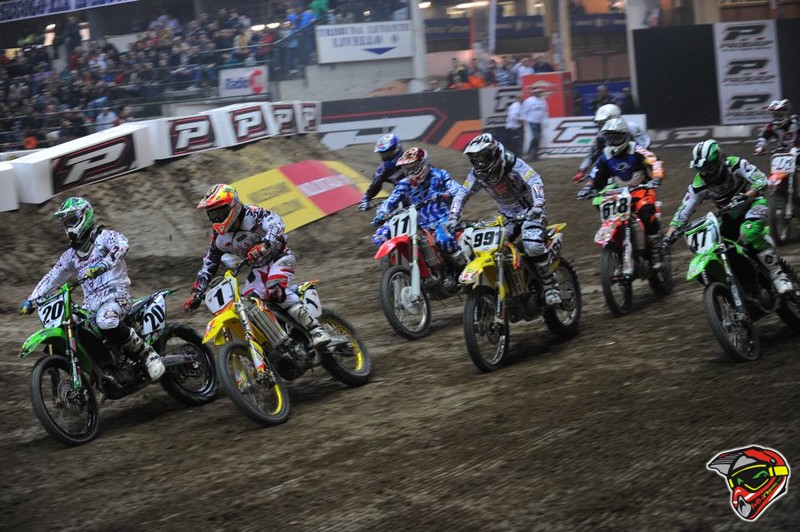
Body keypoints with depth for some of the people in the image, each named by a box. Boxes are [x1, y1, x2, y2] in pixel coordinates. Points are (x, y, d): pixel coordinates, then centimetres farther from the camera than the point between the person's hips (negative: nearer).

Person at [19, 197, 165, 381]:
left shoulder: (103, 236, 2)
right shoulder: (70, 254, 23)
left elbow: (121, 244, -20)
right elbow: (52, 277, 23)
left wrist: (103, 264, -38)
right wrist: (31, 300, 11)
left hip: (115, 294, -8)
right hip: (91, 302, 8)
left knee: (106, 321, -40)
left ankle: (148, 353, -28)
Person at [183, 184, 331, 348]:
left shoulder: (252, 214, -17)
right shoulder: (219, 238, 2)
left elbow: (274, 223, -35)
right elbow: (208, 264, 10)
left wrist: (264, 245, -54)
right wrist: (195, 294, 1)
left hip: (279, 257, -8)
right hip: (259, 268, 8)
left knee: (275, 289, -34)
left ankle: (315, 330, -38)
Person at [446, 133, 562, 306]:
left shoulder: (514, 165, -22)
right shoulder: (477, 174, -4)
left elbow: (535, 182, -34)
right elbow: (462, 194, -7)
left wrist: (538, 205, -53)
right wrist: (453, 217, -24)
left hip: (530, 212, -6)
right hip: (506, 216, 7)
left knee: (533, 245, -32)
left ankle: (550, 285, -17)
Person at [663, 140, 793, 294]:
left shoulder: (736, 164, -21)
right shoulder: (698, 186, -13)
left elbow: (761, 180, -24)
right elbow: (683, 211, -11)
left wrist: (746, 195, -43)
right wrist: (670, 233, -26)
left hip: (754, 203, -5)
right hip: (730, 215, 5)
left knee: (749, 232, -35)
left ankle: (778, 275, -29)